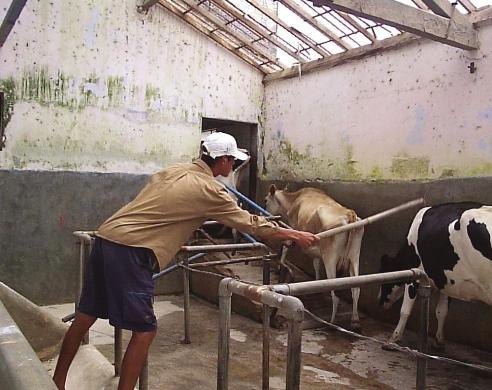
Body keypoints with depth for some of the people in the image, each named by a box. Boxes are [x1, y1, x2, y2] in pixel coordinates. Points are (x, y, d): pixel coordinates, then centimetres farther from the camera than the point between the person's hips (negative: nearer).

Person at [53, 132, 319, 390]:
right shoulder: (209, 190, -6)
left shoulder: (173, 171, 16)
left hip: (105, 240, 9)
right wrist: (296, 236, 10)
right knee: (144, 331, 1)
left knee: (85, 318, 20)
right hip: (130, 253, -9)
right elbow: (250, 224, 0)